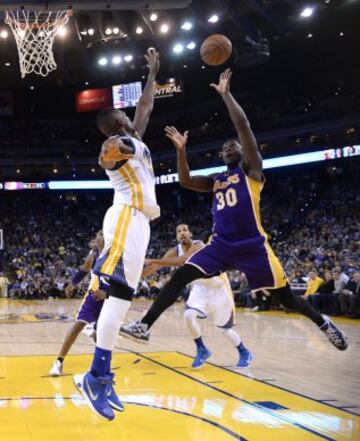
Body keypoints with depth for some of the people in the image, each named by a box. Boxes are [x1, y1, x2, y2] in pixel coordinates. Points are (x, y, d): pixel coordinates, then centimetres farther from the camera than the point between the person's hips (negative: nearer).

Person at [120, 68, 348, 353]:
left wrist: (225, 93, -7)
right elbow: (185, 181, 15)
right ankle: (144, 326, -11)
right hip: (221, 245, 5)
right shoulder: (216, 181, 20)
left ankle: (323, 323, 28)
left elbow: (243, 125, -9)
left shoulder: (251, 169, 1)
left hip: (252, 245, -5)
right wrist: (181, 149, 5)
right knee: (180, 277, -10)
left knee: (285, 297, 3)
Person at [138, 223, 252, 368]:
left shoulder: (198, 246, -29)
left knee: (225, 329, 5)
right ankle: (202, 350, 1)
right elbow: (157, 266, -16)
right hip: (200, 287, 5)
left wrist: (154, 261, -51)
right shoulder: (175, 251, -8)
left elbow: (183, 261, -47)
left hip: (218, 288, -5)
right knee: (188, 316, -20)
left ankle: (244, 353, 31)